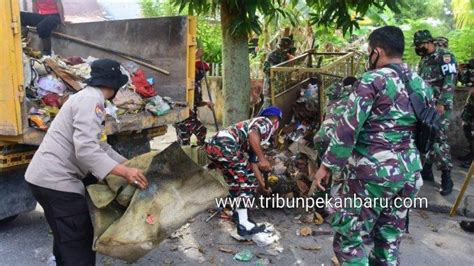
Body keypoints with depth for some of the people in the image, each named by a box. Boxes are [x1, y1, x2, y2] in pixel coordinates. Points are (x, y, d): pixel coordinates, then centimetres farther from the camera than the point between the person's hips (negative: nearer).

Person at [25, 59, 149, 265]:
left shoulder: (87, 98, 19)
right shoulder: (91, 100, -16)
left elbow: (99, 145, 23)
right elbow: (86, 149, -28)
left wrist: (128, 165, 23)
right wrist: (124, 172, -31)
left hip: (45, 176, 11)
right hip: (56, 179, -11)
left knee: (65, 237, 26)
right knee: (79, 241, -3)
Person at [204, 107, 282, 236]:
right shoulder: (266, 122, 9)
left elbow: (252, 161, 37)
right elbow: (252, 135, -16)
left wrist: (262, 184, 43)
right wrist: (263, 158, -17)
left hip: (213, 145, 10)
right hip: (224, 145, -10)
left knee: (235, 178, 26)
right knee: (247, 180, -1)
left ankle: (239, 212, 39)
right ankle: (244, 224, -2)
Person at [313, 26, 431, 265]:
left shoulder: (374, 80, -10)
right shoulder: (420, 84, 11)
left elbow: (347, 128, -16)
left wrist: (327, 165, -10)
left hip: (372, 173, -8)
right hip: (409, 173, 8)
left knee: (348, 239, 3)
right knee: (389, 241, 18)